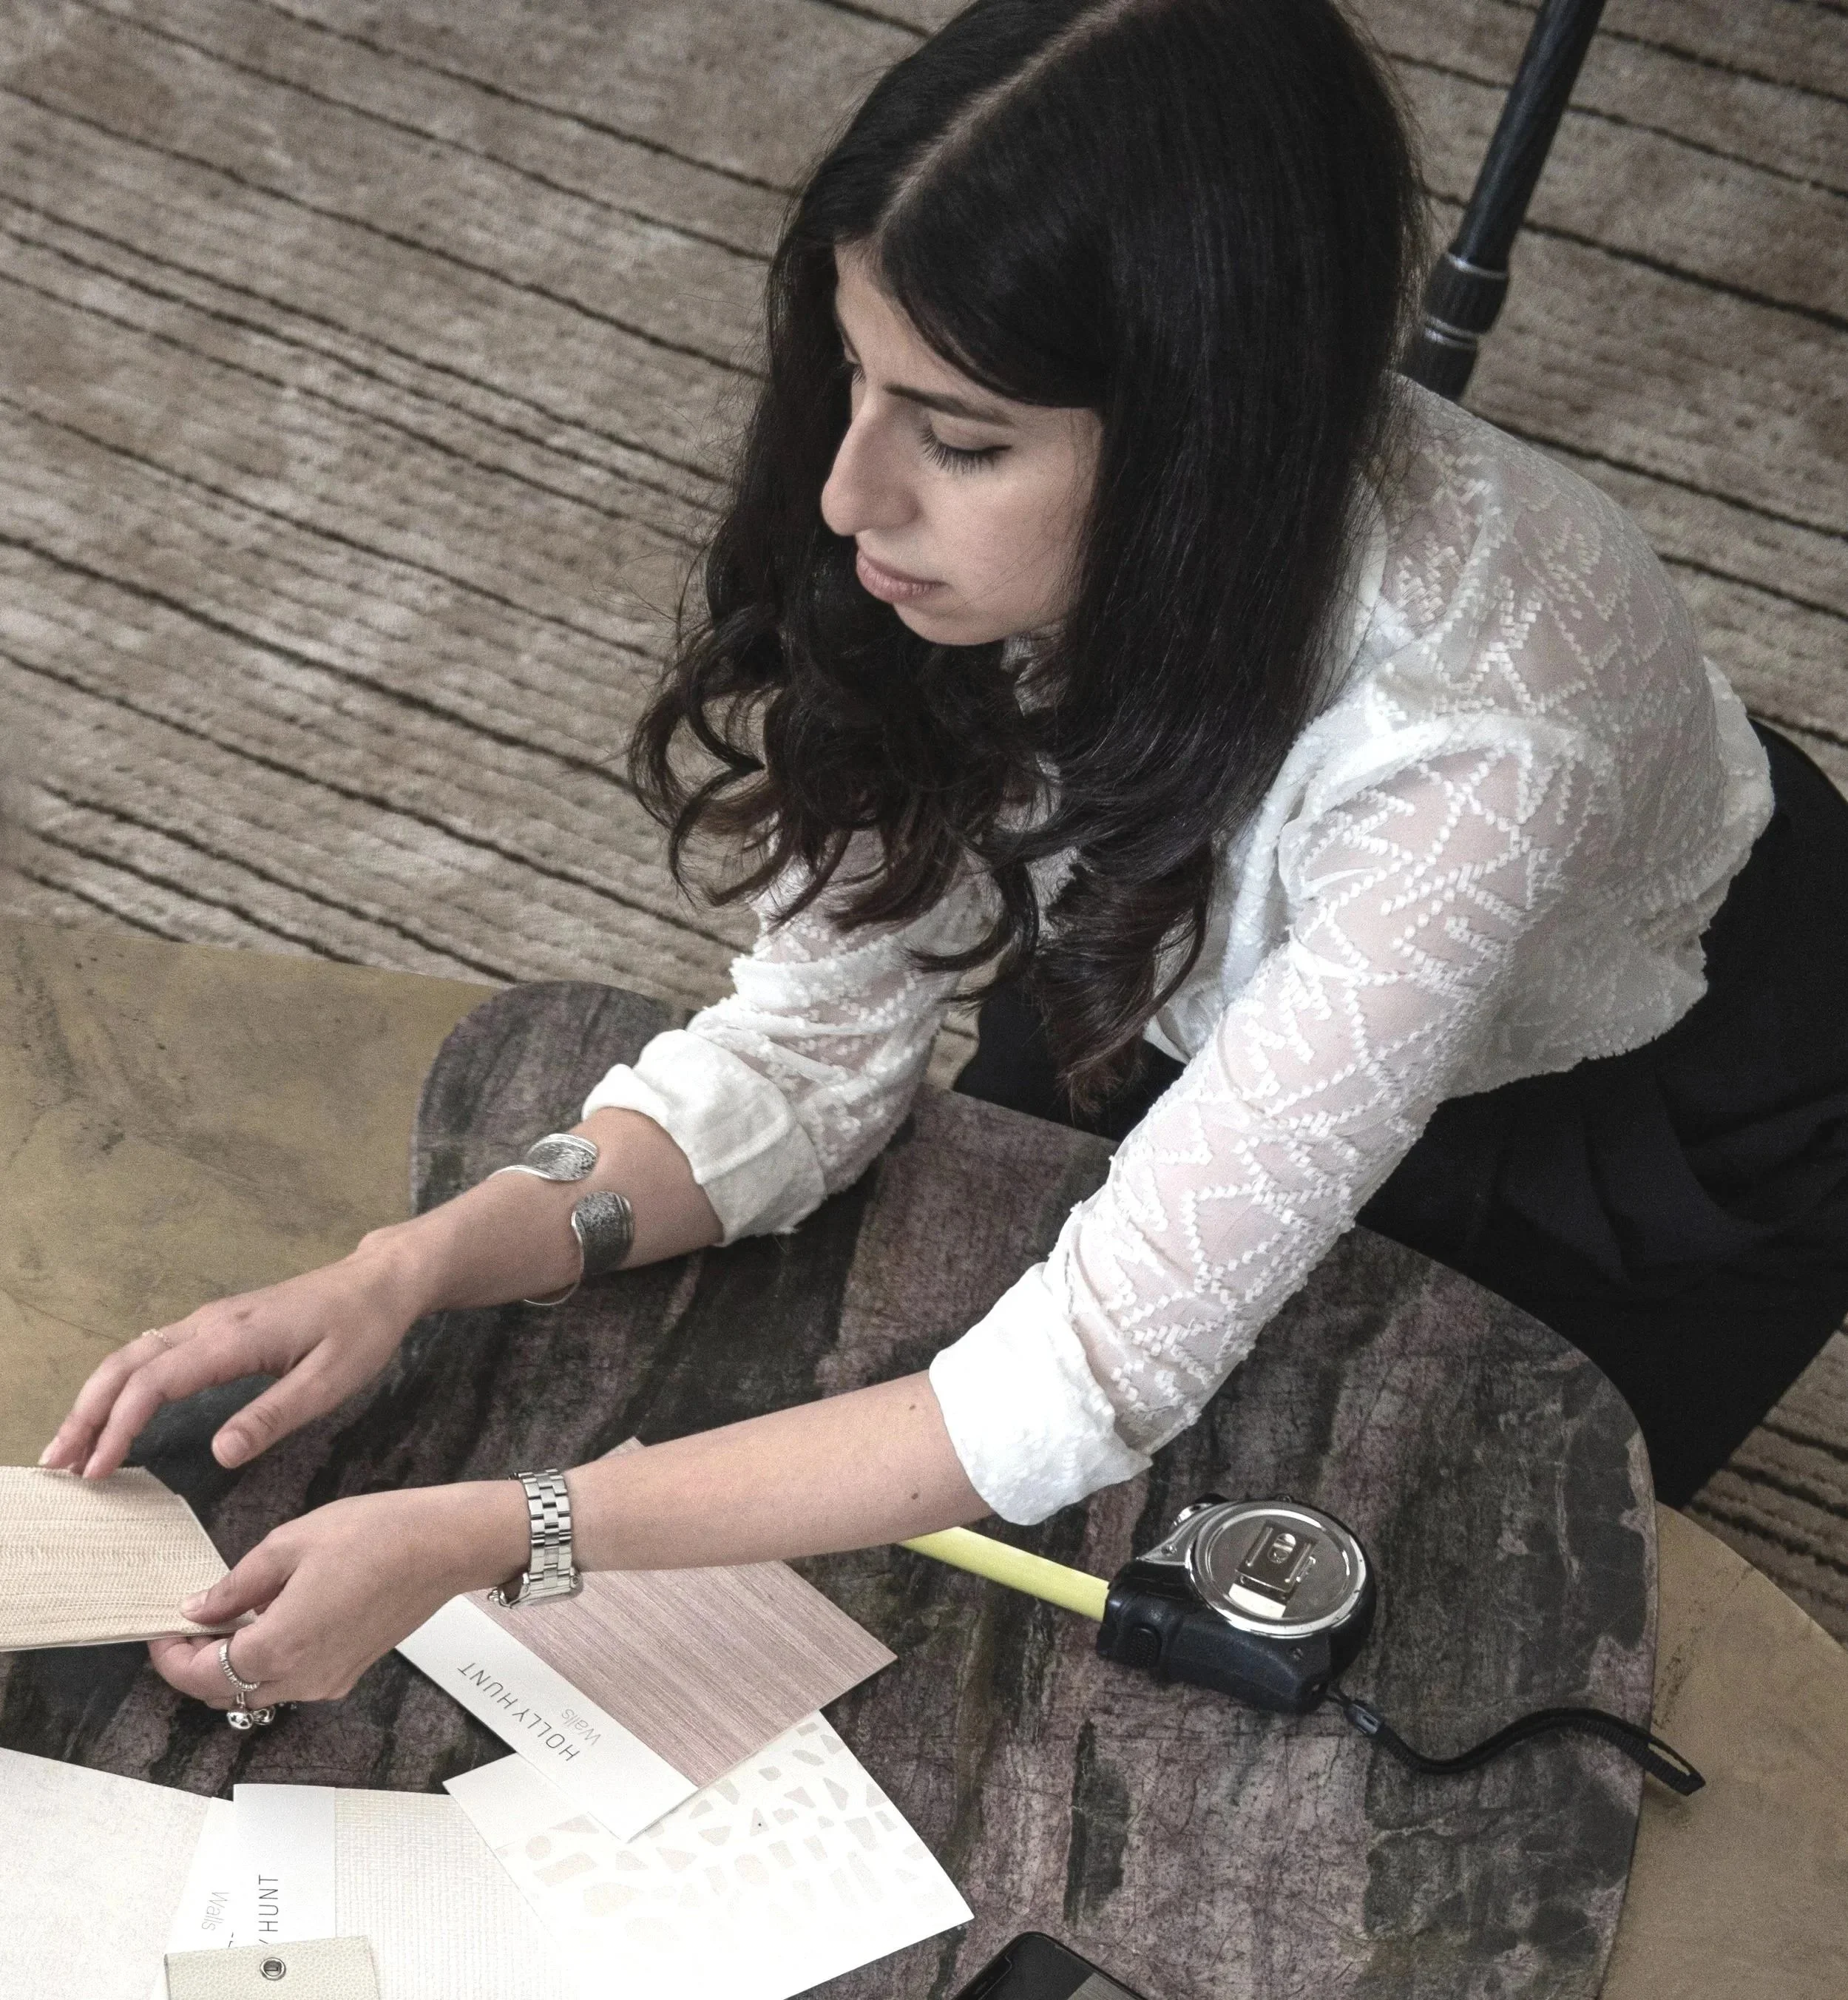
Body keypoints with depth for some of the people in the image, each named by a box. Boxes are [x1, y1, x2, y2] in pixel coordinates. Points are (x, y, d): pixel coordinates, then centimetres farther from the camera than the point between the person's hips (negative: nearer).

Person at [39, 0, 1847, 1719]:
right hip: (1216, 989, 4)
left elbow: (1101, 1380, -41)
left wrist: (483, 1538, -43)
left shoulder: (1462, 739, -44)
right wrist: (407, 1270, -35)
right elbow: (815, 1039, -20)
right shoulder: (1023, 541, -28)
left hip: (1632, 1126, -4)